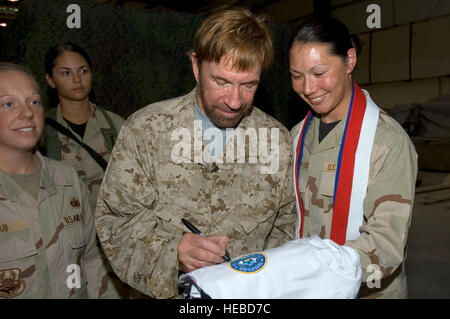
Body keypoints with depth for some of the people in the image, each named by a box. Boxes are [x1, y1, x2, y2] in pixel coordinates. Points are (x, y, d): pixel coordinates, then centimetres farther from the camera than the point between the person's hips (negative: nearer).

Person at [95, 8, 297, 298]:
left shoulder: (279, 139, 0)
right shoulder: (144, 129, -6)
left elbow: (286, 226, 9)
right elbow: (115, 219, -5)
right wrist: (172, 250, -20)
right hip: (166, 292, -1)